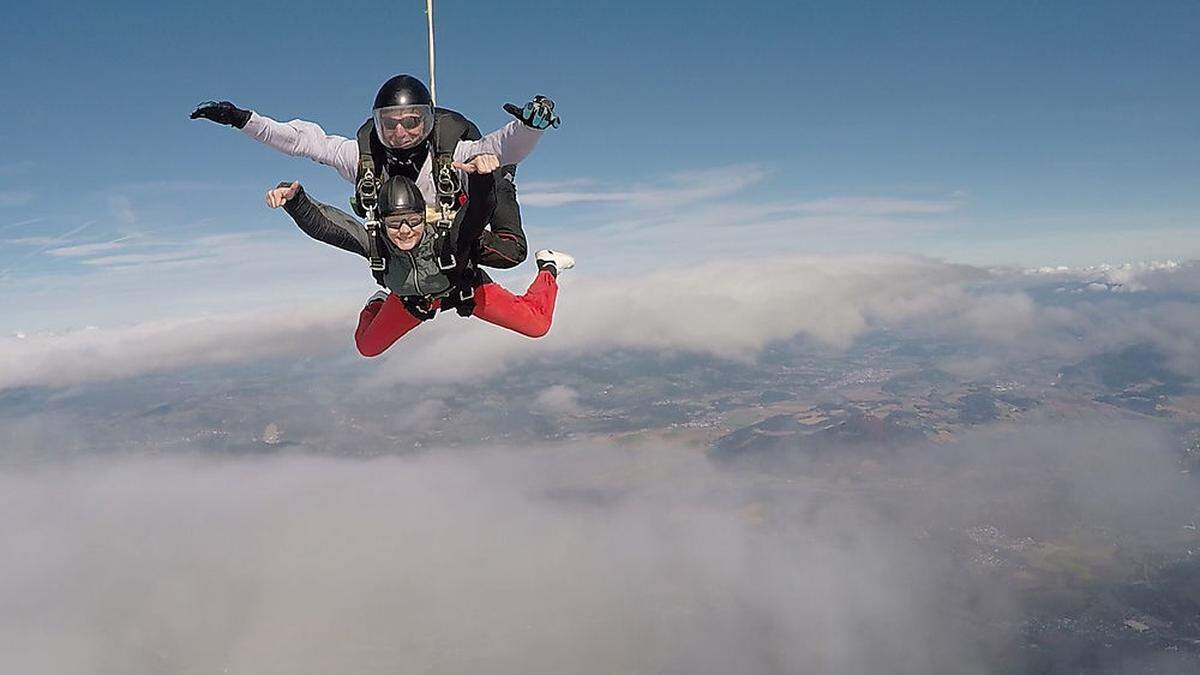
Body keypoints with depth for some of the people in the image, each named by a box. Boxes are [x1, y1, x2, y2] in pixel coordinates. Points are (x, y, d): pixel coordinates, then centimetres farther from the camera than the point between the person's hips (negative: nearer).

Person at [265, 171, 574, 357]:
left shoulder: (448, 239, -46)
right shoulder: (374, 243, -38)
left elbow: (480, 208, -65)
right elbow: (319, 223, -45)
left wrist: (482, 174, -84)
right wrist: (293, 199, -65)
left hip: (466, 288, -2)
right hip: (413, 299, 3)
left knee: (537, 326, -6)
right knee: (367, 348, 14)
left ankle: (548, 267, 25)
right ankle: (380, 302, 48)